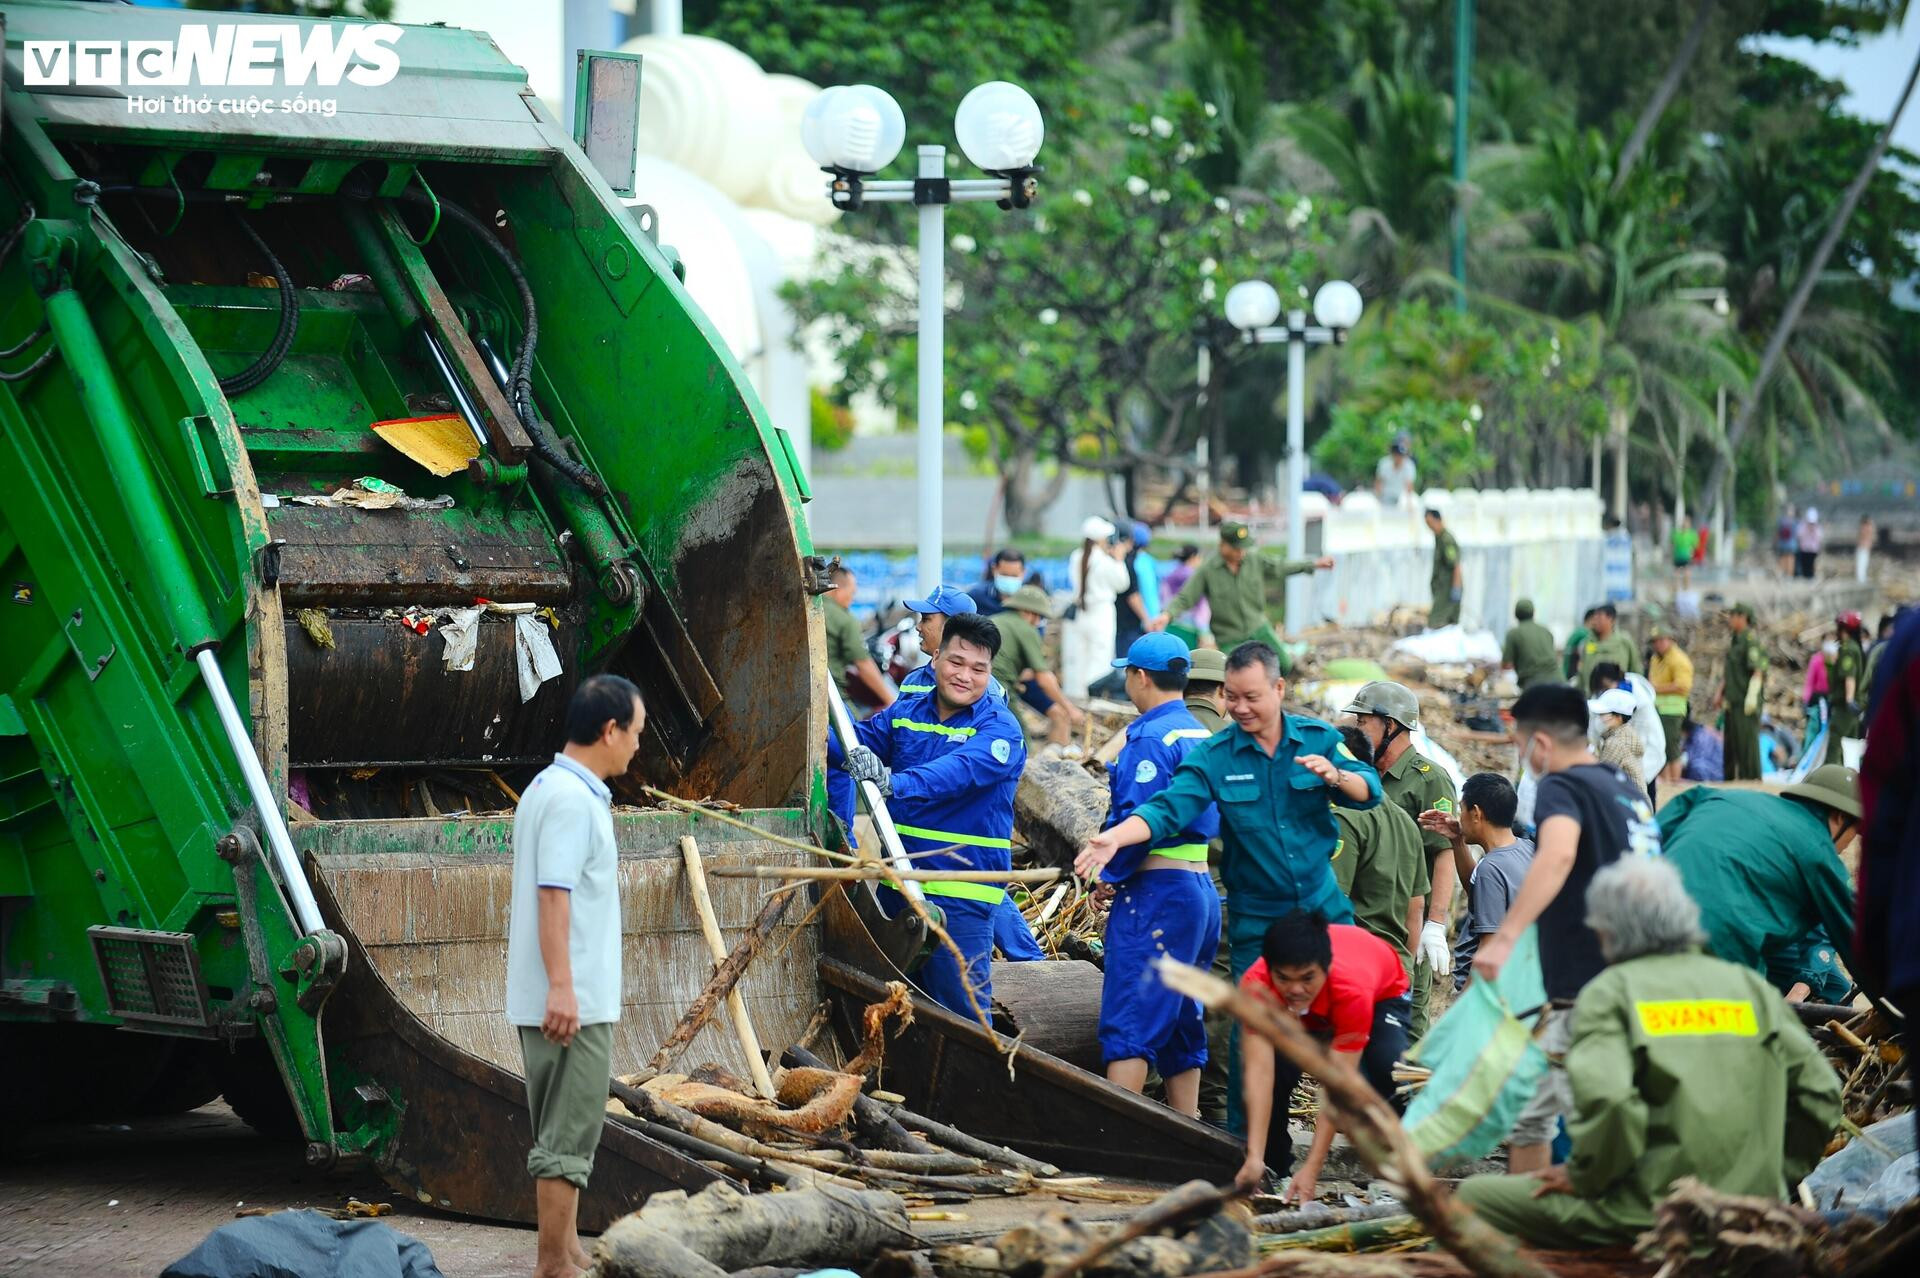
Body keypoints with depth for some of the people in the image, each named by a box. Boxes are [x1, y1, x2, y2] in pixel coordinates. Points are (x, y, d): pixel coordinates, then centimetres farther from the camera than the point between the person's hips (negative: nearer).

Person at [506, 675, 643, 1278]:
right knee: (568, 1137, -7)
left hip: (563, 997, 10)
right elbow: (553, 895, -23)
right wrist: (561, 986, -27)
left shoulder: (548, 788, 14)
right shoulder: (573, 800, -17)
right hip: (574, 1001, -10)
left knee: (563, 1132, 17)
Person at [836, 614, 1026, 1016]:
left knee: (960, 1005, -7)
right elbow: (858, 742, 0)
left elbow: (959, 770, -30)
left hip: (960, 892, -7)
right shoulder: (906, 712, 9)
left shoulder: (1000, 729, -13)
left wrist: (894, 783, -47)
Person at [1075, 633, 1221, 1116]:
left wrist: (1109, 873, -4)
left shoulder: (1151, 739, -13)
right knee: (1181, 1025, 12)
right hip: (1201, 890, 9)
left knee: (1128, 1023, -10)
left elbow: (1136, 819, -19)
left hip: (1156, 892, -9)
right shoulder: (1201, 737, 14)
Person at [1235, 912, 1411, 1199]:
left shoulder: (1353, 991, -45)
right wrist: (1254, 1159, -53)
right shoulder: (1255, 985, -40)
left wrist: (1312, 1169, -47)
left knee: (1388, 1070, -32)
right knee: (1277, 1068, -27)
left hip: (1381, 995, -2)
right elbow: (1260, 1070, -45)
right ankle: (1274, 1171, -4)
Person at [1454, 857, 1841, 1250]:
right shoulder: (1749, 986, 11)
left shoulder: (1609, 993, -5)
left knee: (1473, 1196, 5)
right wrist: (1779, 1177, 19)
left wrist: (1583, 1177, -7)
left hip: (1651, 1213, -7)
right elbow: (1821, 1090, 9)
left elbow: (1605, 1098, -23)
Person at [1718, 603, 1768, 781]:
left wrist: (1751, 696, -24)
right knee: (1731, 741, 12)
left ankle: (1751, 776, -5)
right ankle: (1731, 777, 18)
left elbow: (1757, 671, -19)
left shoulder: (1751, 639, -12)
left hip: (1746, 701, -10)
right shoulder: (1734, 641, 18)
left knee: (1747, 741, -8)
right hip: (1733, 701, 10)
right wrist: (1720, 693, 24)